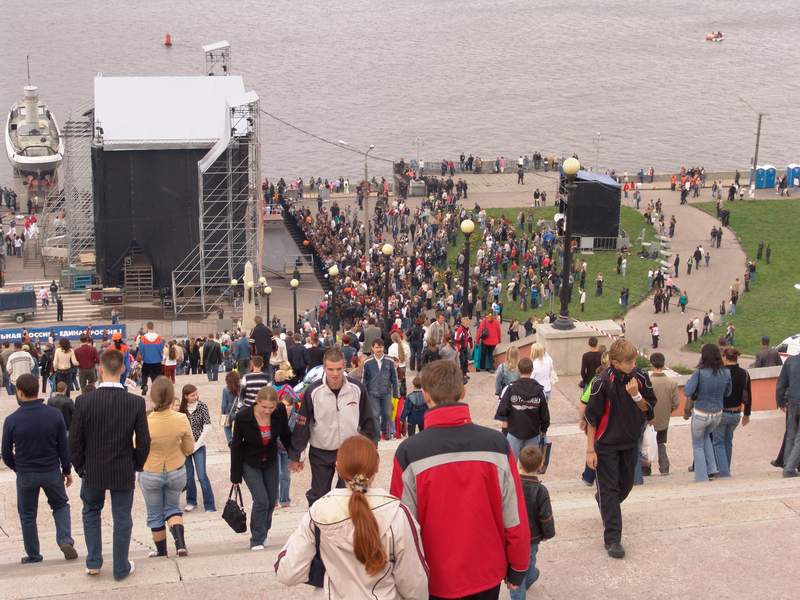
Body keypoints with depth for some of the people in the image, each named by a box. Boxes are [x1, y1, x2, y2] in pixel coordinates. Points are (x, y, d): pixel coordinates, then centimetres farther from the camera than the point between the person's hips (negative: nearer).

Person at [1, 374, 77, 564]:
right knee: (60, 505, 21)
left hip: (25, 475, -1)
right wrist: (67, 470, 9)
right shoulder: (54, 414, -10)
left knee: (27, 515, 15)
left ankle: (33, 555, 21)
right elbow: (63, 447, -4)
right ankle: (65, 540, 2)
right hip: (52, 472, 1)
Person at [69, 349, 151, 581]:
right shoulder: (136, 402, -13)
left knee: (91, 512, 24)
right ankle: (121, 568, 22)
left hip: (93, 471, 1)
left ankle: (93, 562, 25)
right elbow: (143, 442, -8)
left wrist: (80, 467, 7)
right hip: (124, 472, 0)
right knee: (122, 518, 13)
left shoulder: (84, 401, -15)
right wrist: (137, 465, 10)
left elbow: (74, 440, -9)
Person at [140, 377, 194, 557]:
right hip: (176, 472, 2)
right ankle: (180, 543, 3)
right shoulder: (181, 420, -19)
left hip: (150, 473, -2)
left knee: (155, 515, 19)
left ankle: (161, 551, 32)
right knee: (173, 508, 24)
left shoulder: (145, 423, -25)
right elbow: (190, 449, -6)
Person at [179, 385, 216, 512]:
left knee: (202, 476, -7)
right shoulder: (181, 408, -2)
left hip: (198, 446, -2)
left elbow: (207, 427, -7)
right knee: (188, 476, 8)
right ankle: (191, 501, 26)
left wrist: (197, 444, -9)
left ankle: (210, 506, -4)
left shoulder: (202, 406, -5)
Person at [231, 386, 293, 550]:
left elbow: (285, 435, -1)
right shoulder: (243, 416, -27)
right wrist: (235, 476, -12)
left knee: (272, 501, 9)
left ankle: (262, 532, 34)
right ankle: (257, 540, 1)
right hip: (250, 463, -3)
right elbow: (236, 447, -16)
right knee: (261, 500, -14)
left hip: (270, 462, 4)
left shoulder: (280, 411, -21)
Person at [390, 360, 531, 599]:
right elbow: (515, 518, -8)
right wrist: (518, 569, 8)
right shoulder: (497, 444, -14)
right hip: (488, 576, 1)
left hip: (435, 580, -1)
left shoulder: (409, 453, -17)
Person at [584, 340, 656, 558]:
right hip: (606, 444, -5)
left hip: (630, 442, 5)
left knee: (625, 485, 19)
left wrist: (636, 395, -21)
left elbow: (648, 409, 0)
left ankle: (603, 501, 51)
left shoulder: (640, 377, -8)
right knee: (609, 490, -1)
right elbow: (592, 418, -14)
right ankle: (612, 538, 4)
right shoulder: (603, 382, -20)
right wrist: (590, 450, -13)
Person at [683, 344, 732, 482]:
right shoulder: (726, 374, -8)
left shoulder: (700, 373, -22)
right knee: (705, 436, 33)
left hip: (700, 414, -4)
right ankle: (712, 469, 24)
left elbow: (688, 392, -23)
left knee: (698, 446, 16)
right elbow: (727, 393, 5)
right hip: (717, 414, 4)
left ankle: (702, 478, 18)